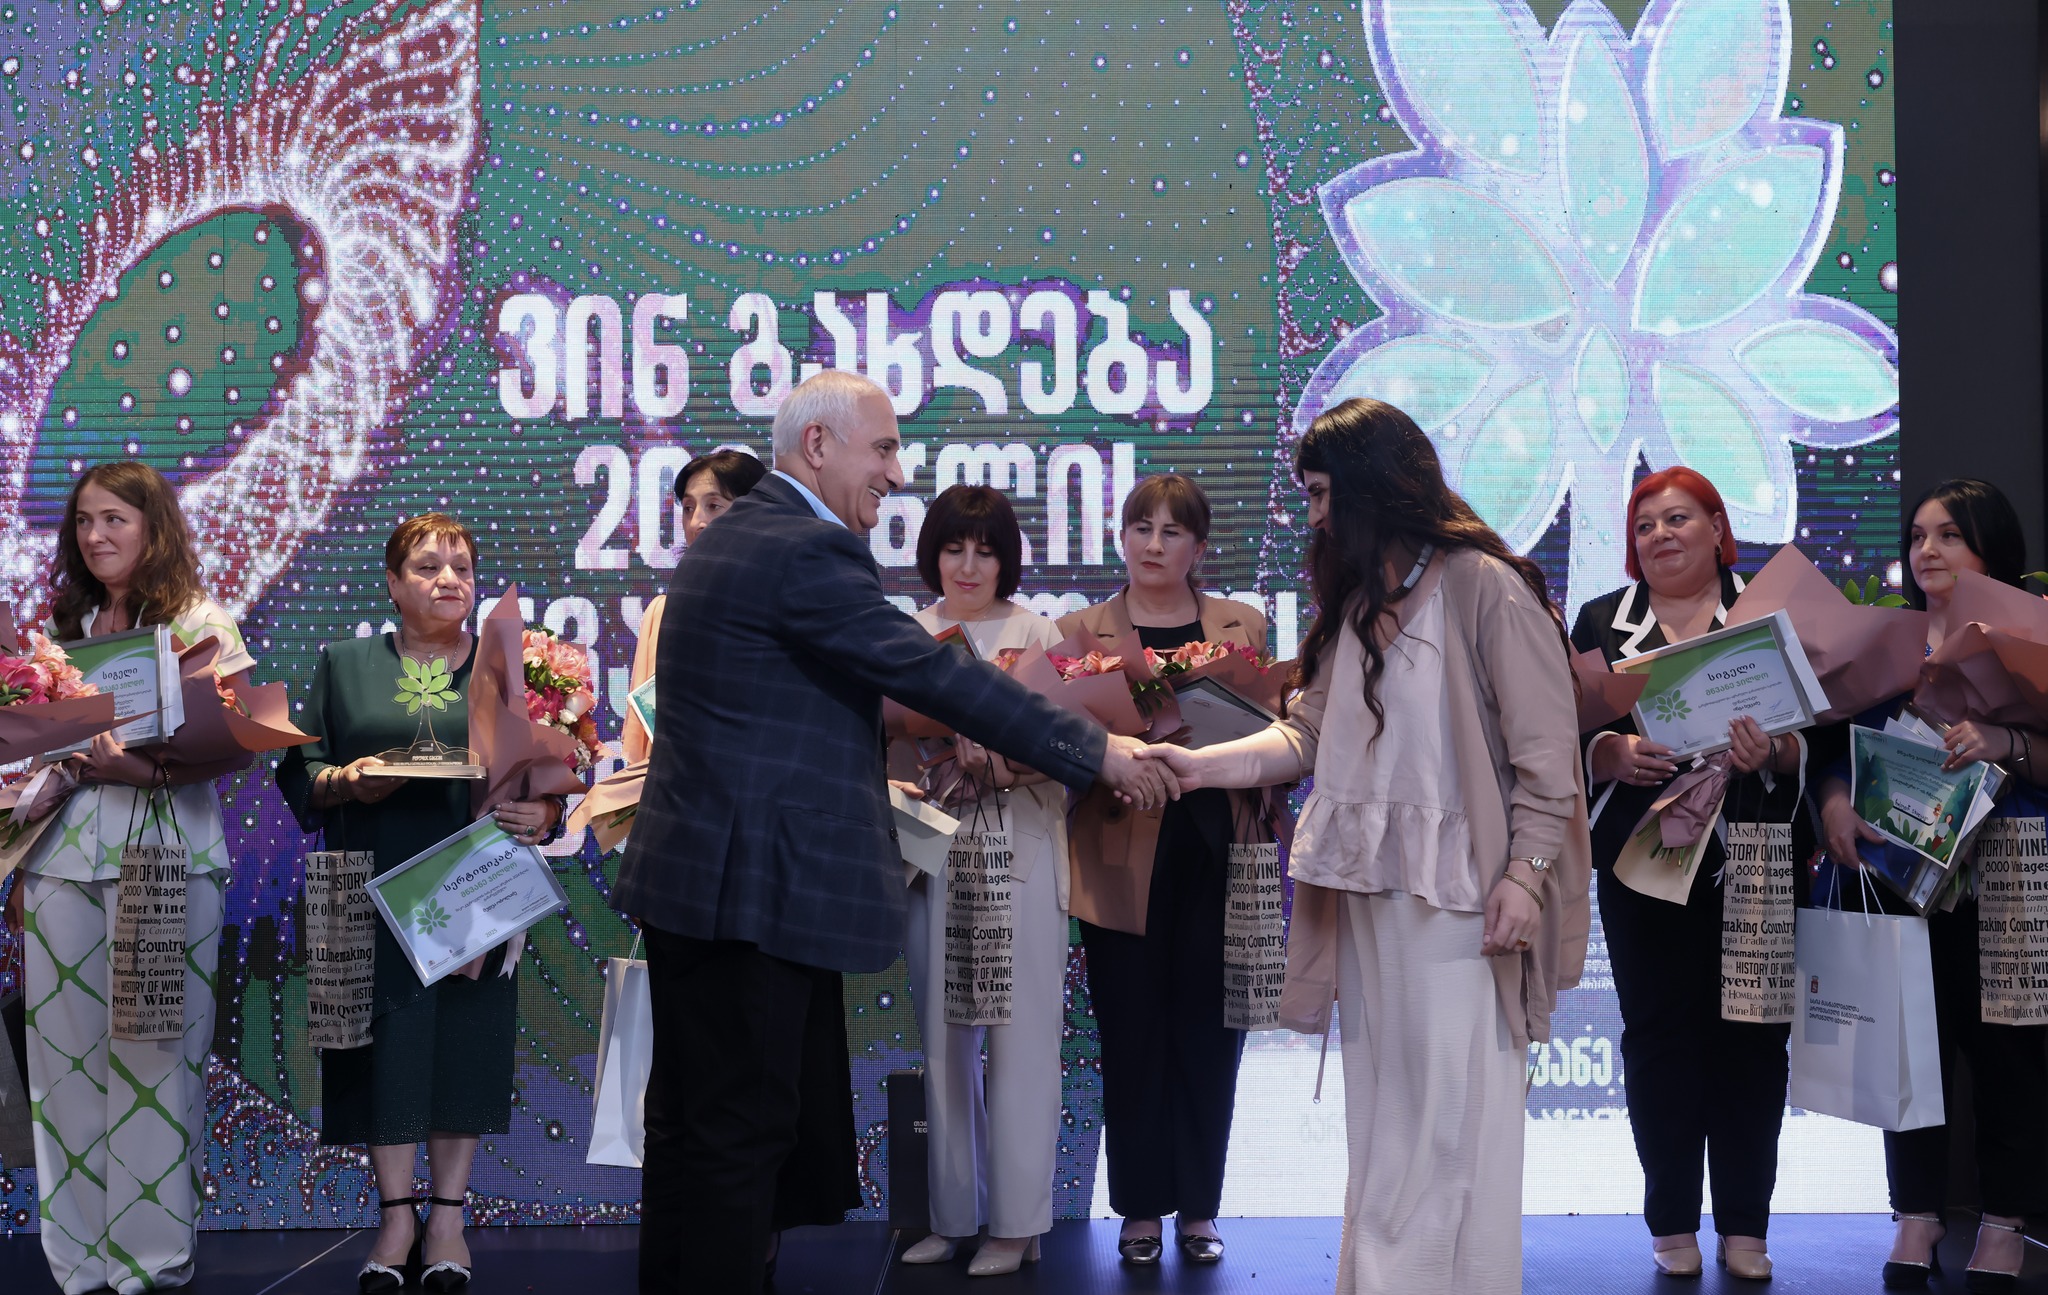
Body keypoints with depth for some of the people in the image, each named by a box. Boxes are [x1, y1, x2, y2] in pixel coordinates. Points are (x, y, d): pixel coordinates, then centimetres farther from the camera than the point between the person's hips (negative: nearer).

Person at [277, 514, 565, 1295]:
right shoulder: (344, 666, 11)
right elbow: (297, 770, 7)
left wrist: (542, 814, -17)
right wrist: (345, 782, -13)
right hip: (378, 894, 0)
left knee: (464, 1047, -1)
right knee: (388, 1046, -3)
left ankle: (448, 1219, 6)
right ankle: (396, 1216, 4)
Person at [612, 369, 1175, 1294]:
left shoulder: (727, 540, 16)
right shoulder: (808, 550, -16)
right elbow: (933, 674, -18)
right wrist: (1097, 753, -14)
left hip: (686, 871, 10)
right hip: (754, 885, -10)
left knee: (689, 1117, 16)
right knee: (744, 1126, -4)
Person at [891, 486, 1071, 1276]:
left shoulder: (1038, 635, 3)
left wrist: (1005, 757, -21)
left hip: (1021, 850, -3)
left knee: (1020, 1035, -3)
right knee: (942, 1034, 7)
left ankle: (1016, 1221, 3)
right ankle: (951, 1214, 16)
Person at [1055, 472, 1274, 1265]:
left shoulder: (1243, 627, 12)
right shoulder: (1081, 630, 9)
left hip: (1214, 855, 1)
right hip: (1124, 857, -1)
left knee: (1207, 1034, 3)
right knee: (1132, 1035, 1)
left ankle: (1198, 1207, 13)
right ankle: (1140, 1208, 11)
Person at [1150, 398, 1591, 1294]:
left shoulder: (1484, 587, -7)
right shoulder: (1353, 601, 17)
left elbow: (1545, 748, -9)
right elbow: (1309, 733, 12)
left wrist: (1526, 870, -15)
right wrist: (1200, 765, 0)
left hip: (1456, 890, -7)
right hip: (1365, 886, 7)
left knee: (1450, 1111, -4)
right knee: (1378, 1112, 9)